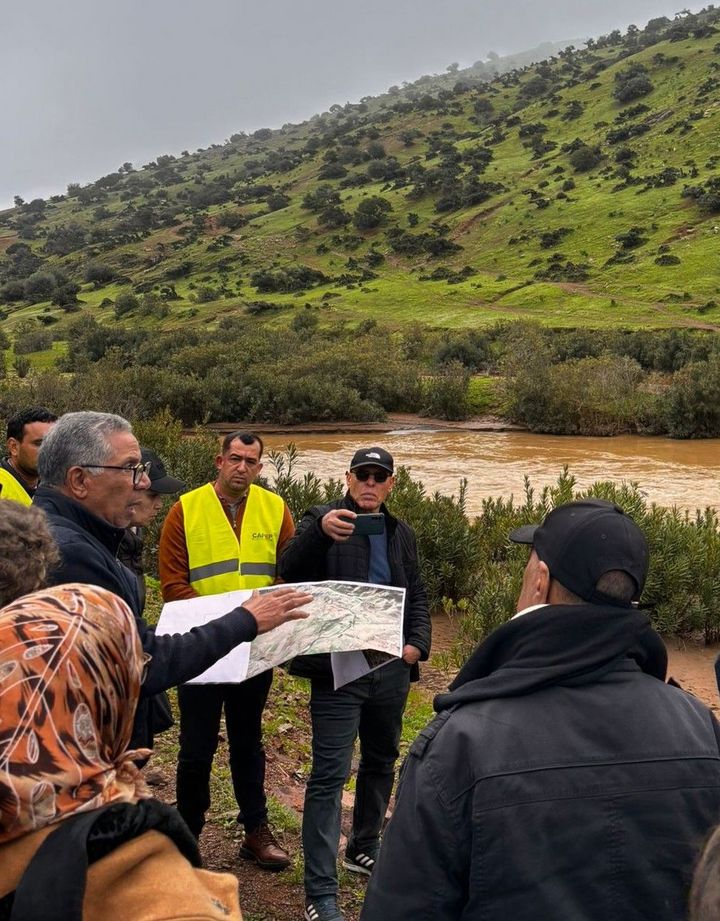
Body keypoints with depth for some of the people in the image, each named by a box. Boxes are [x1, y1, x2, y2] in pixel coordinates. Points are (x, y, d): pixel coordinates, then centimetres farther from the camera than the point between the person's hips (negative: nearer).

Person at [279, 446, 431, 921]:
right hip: (339, 667, -6)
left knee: (381, 760, 19)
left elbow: (417, 595, 17)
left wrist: (418, 642, -1)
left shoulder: (402, 533, 13)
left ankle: (364, 849, 39)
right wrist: (319, 531, -38)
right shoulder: (323, 519, -4)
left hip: (392, 667, 6)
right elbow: (290, 571, -20)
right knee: (330, 773, -7)